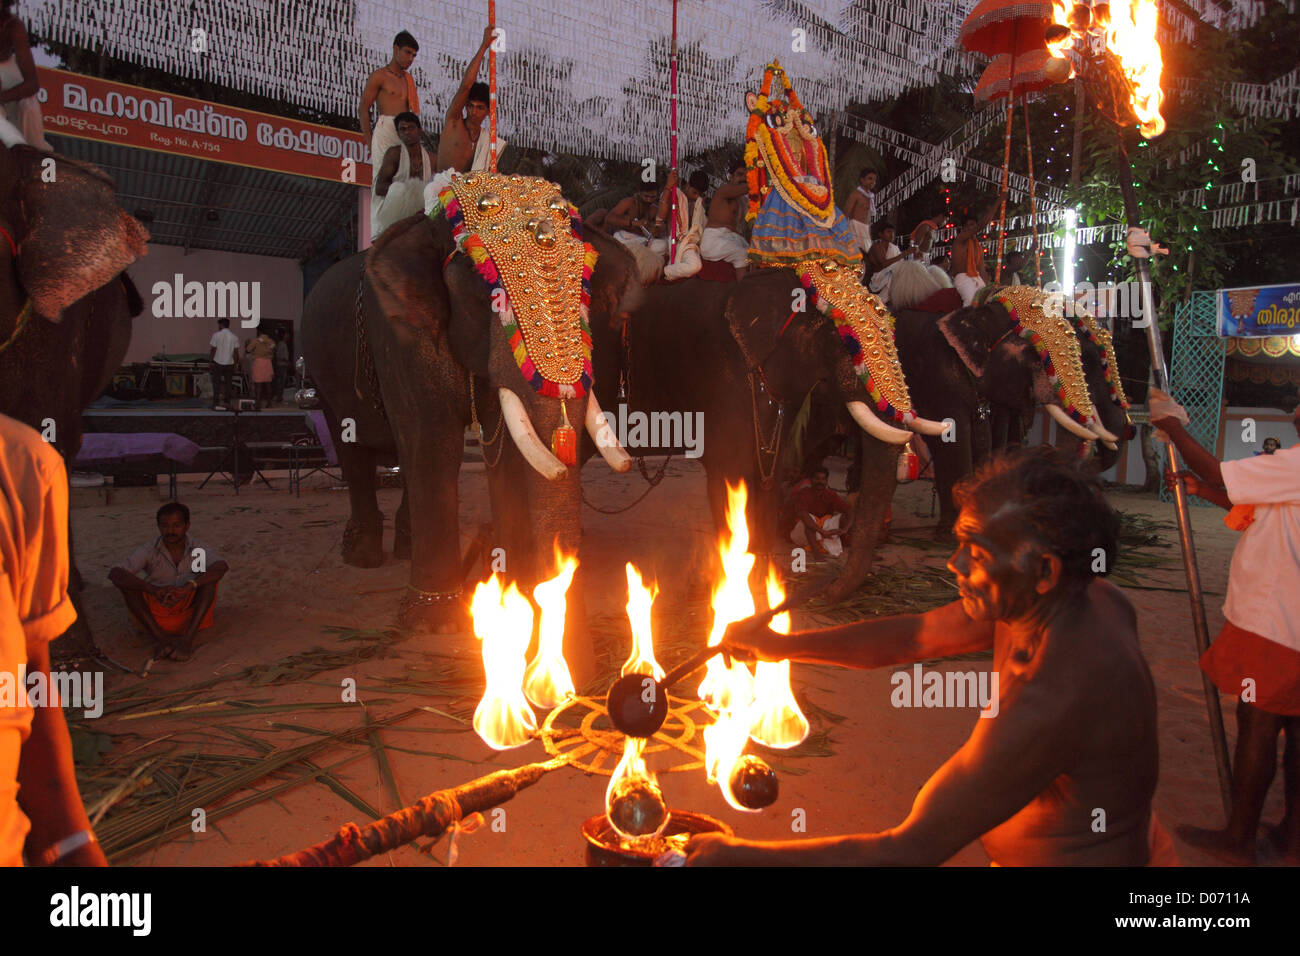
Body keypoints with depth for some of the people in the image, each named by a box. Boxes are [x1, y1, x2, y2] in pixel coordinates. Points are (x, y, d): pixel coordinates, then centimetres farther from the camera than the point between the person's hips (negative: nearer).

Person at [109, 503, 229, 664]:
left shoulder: (198, 548, -5)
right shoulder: (149, 552, -6)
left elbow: (222, 566, -25)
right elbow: (114, 574, -20)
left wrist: (189, 586, -39)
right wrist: (154, 589, -35)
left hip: (191, 612, 0)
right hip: (156, 617, 1)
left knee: (209, 578, -23)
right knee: (127, 584, -20)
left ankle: (188, 638, -33)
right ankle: (159, 638, -30)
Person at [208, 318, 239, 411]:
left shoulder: (216, 335, -7)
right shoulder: (234, 337, 0)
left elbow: (213, 349, -8)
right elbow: (236, 351, 0)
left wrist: (210, 361, 0)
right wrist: (235, 363, 8)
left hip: (218, 362, -2)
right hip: (229, 363, 2)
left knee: (216, 383, 5)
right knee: (228, 383, 10)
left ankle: (216, 402, 3)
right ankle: (227, 402, 13)